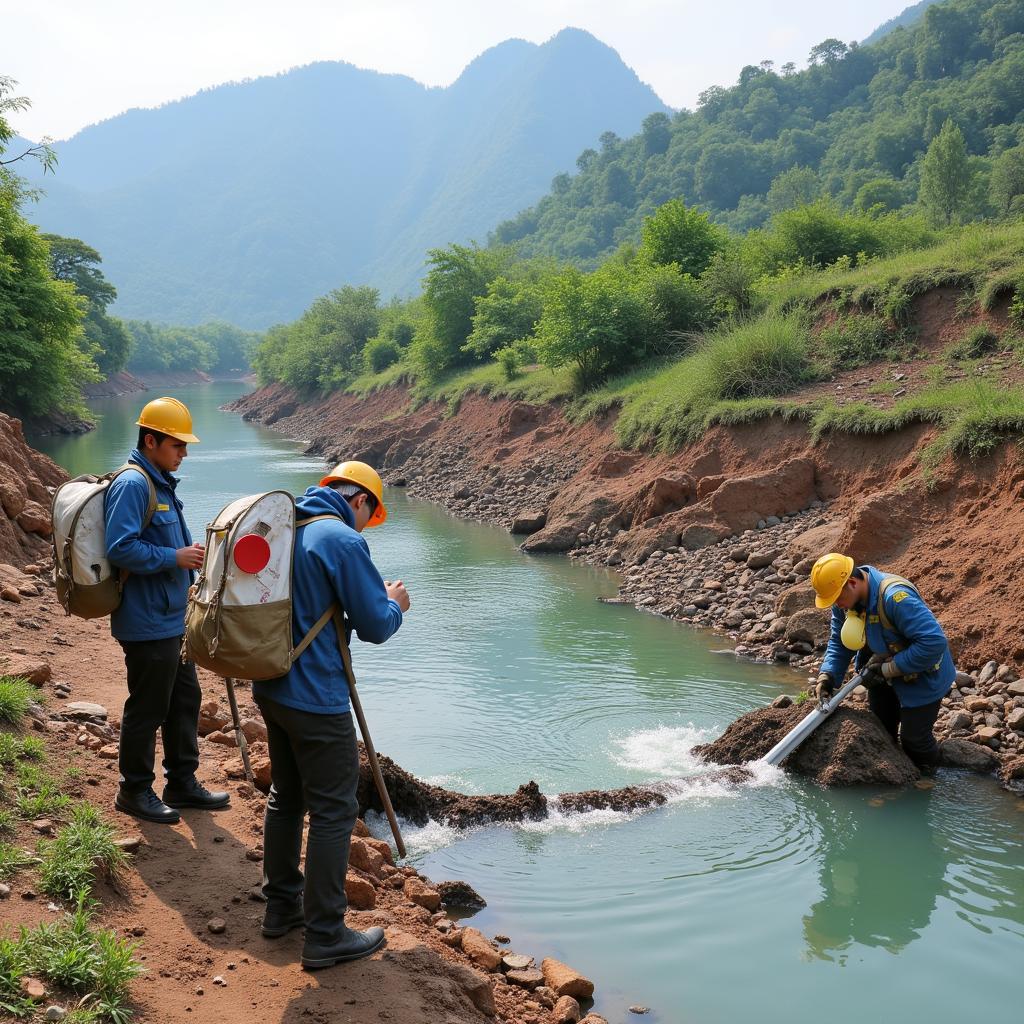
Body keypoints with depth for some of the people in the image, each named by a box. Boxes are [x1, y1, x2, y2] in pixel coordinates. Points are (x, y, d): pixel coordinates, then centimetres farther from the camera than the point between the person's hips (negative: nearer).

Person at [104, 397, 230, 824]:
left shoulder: (161, 484, 13)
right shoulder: (132, 485, -18)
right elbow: (120, 548, -27)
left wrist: (194, 554, 9)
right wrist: (175, 558, -24)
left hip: (172, 620, 10)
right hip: (148, 624, -10)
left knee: (185, 700, 17)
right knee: (147, 709, 2)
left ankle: (182, 782, 29)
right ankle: (134, 791, 18)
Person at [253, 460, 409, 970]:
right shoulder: (344, 540, -16)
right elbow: (376, 626, -14)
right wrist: (395, 603, 6)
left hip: (271, 688, 9)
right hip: (316, 699, -9)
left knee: (286, 797, 21)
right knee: (333, 811, 1)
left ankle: (282, 904, 33)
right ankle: (325, 936, 8)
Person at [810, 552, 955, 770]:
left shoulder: (895, 597, -39)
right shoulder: (845, 599, -13)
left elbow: (934, 642, -41)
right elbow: (838, 643, -1)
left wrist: (886, 669, -33)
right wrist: (827, 675, -19)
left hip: (922, 676, -7)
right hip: (883, 678, 7)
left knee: (914, 738, 3)